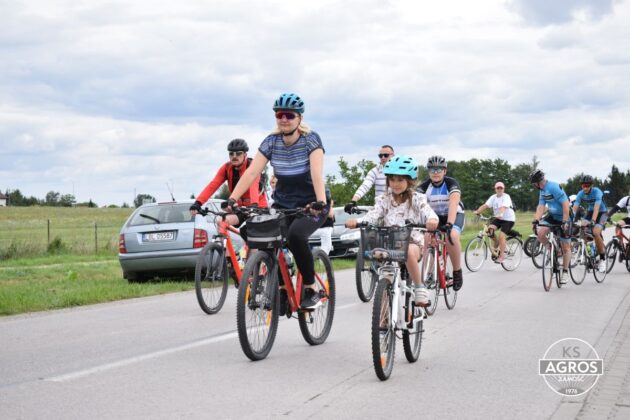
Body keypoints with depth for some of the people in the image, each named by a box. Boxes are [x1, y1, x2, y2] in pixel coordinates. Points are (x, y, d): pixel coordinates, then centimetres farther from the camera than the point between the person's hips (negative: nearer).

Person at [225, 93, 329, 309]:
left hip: (311, 204, -4)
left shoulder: (311, 139, -15)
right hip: (283, 203, 4)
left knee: (296, 235, -32)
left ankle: (311, 289, -15)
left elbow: (317, 172, -29)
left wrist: (321, 202, -46)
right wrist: (232, 199, -27)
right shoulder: (271, 142, -5)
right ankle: (282, 289, 4)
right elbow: (251, 172, -14)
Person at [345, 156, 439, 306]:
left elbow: (427, 211, -18)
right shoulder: (384, 200, 8)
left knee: (409, 253, -37)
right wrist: (356, 221, -31)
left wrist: (432, 219, -45)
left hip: (412, 241, -3)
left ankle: (419, 288, -17)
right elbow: (373, 214, -9)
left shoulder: (416, 199, 1)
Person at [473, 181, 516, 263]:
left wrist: (500, 214, -53)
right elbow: (485, 205, -10)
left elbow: (504, 207, -34)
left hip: (508, 219, -6)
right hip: (498, 218, 6)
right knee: (490, 229, -19)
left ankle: (501, 256, -5)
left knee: (501, 236, -17)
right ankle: (497, 242, 9)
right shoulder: (493, 197, 2)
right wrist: (477, 211, -27)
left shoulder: (506, 197, -15)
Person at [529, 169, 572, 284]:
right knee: (540, 232, -18)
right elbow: (541, 207, 0)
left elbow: (565, 204, -28)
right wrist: (536, 220, -15)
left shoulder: (554, 187, -25)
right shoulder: (542, 190, 2)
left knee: (565, 247, -1)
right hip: (552, 216, 7)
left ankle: (565, 272, 14)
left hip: (563, 217, -7)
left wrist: (565, 221, -31)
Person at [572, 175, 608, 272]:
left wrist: (593, 220, -52)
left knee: (596, 232, -29)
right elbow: (574, 208, -20)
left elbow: (596, 207, -38)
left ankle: (602, 259, -16)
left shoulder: (597, 192, -26)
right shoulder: (581, 194, -13)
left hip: (601, 213, -5)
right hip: (590, 212, 5)